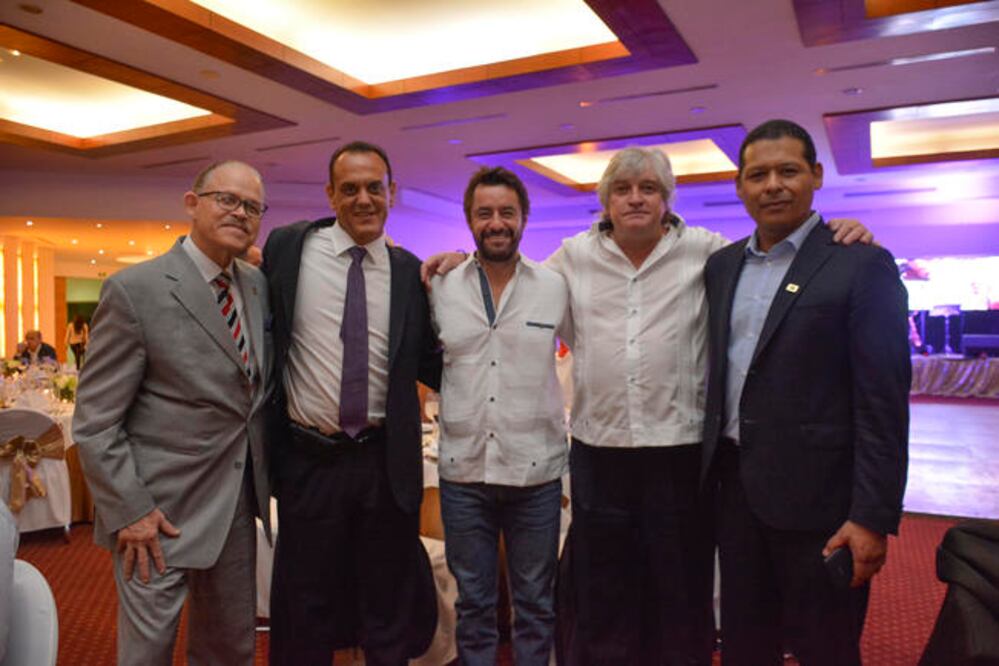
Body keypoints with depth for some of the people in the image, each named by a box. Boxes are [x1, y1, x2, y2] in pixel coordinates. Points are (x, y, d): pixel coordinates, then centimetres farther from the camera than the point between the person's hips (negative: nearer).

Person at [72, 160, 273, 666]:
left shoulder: (258, 285, 4)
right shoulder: (135, 290, -13)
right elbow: (95, 422, -12)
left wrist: (265, 476, 7)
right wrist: (130, 511, -15)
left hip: (238, 505, 6)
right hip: (161, 512, -5)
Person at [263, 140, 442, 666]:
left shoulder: (409, 270, 1)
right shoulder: (288, 248, -3)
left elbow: (427, 363, 5)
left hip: (387, 461, 1)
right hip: (309, 459, -1)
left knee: (389, 607, 19)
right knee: (307, 606, 17)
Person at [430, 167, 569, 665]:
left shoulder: (556, 287, -1)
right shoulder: (441, 288, 1)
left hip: (536, 472, 0)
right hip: (462, 471, 1)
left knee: (535, 602, 15)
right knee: (472, 602, 16)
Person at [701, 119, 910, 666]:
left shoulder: (861, 265, -9)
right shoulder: (721, 265, 8)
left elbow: (883, 405, -13)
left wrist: (873, 517, -16)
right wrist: (713, 468, 9)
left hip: (815, 497, -5)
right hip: (735, 487, 5)